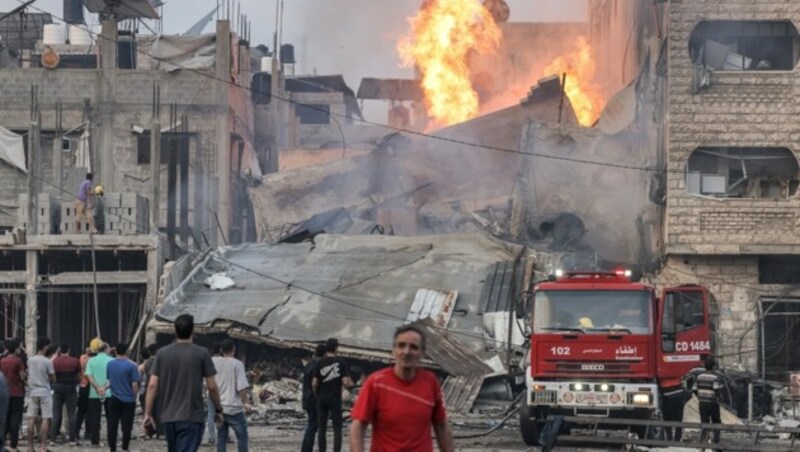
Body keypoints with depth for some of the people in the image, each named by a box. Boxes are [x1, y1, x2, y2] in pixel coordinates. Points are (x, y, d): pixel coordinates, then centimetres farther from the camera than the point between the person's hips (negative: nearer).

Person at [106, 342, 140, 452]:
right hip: (128, 400, -3)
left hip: (114, 399, 3)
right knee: (126, 426, 4)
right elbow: (134, 384, -11)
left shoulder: (109, 364, 1)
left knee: (112, 425, 9)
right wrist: (134, 395, 3)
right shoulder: (131, 365, -12)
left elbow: (109, 381, 9)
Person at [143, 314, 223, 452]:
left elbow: (152, 385, 0)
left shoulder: (162, 353, 4)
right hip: (192, 417, -4)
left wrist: (147, 414, 4)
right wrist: (218, 410, 10)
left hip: (168, 416, 4)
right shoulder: (202, 354, -5)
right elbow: (212, 387, -4)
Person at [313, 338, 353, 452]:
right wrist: (350, 384, 12)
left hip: (322, 400, 2)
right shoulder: (341, 362, -6)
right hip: (335, 400, -2)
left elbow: (314, 384, -3)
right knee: (337, 429, 1)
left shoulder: (320, 363, -1)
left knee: (322, 429, 8)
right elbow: (345, 382, -10)